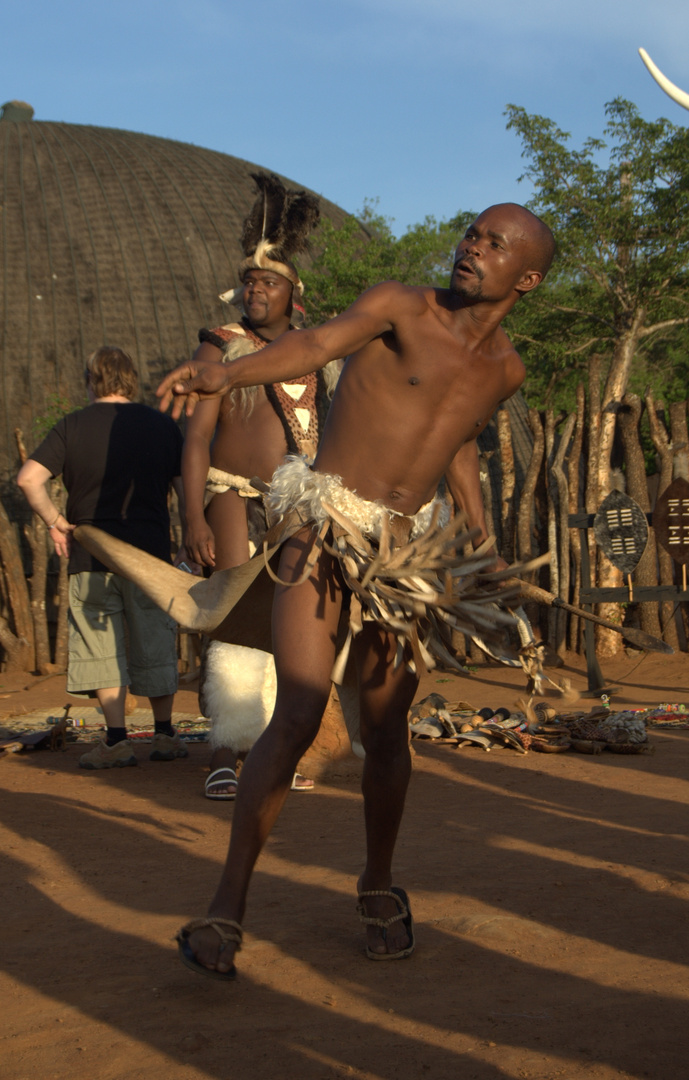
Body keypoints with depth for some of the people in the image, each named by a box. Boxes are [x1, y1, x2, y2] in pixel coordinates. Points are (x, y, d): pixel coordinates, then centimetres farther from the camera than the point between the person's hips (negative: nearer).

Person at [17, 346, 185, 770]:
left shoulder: (72, 426, 0)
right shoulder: (163, 425, 5)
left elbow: (29, 478, -12)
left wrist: (57, 522, -3)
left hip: (92, 556, -2)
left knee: (103, 650, 5)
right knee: (155, 646, 12)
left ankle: (117, 739, 1)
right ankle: (166, 734, 19)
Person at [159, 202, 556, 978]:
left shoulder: (505, 371, 8)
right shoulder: (400, 306, -9)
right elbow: (313, 345, -28)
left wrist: (482, 532, 19)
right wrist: (224, 374, -47)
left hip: (404, 548, 4)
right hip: (324, 528, -4)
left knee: (386, 731, 6)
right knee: (297, 719, -15)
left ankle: (379, 885, 30)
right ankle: (226, 908, -5)